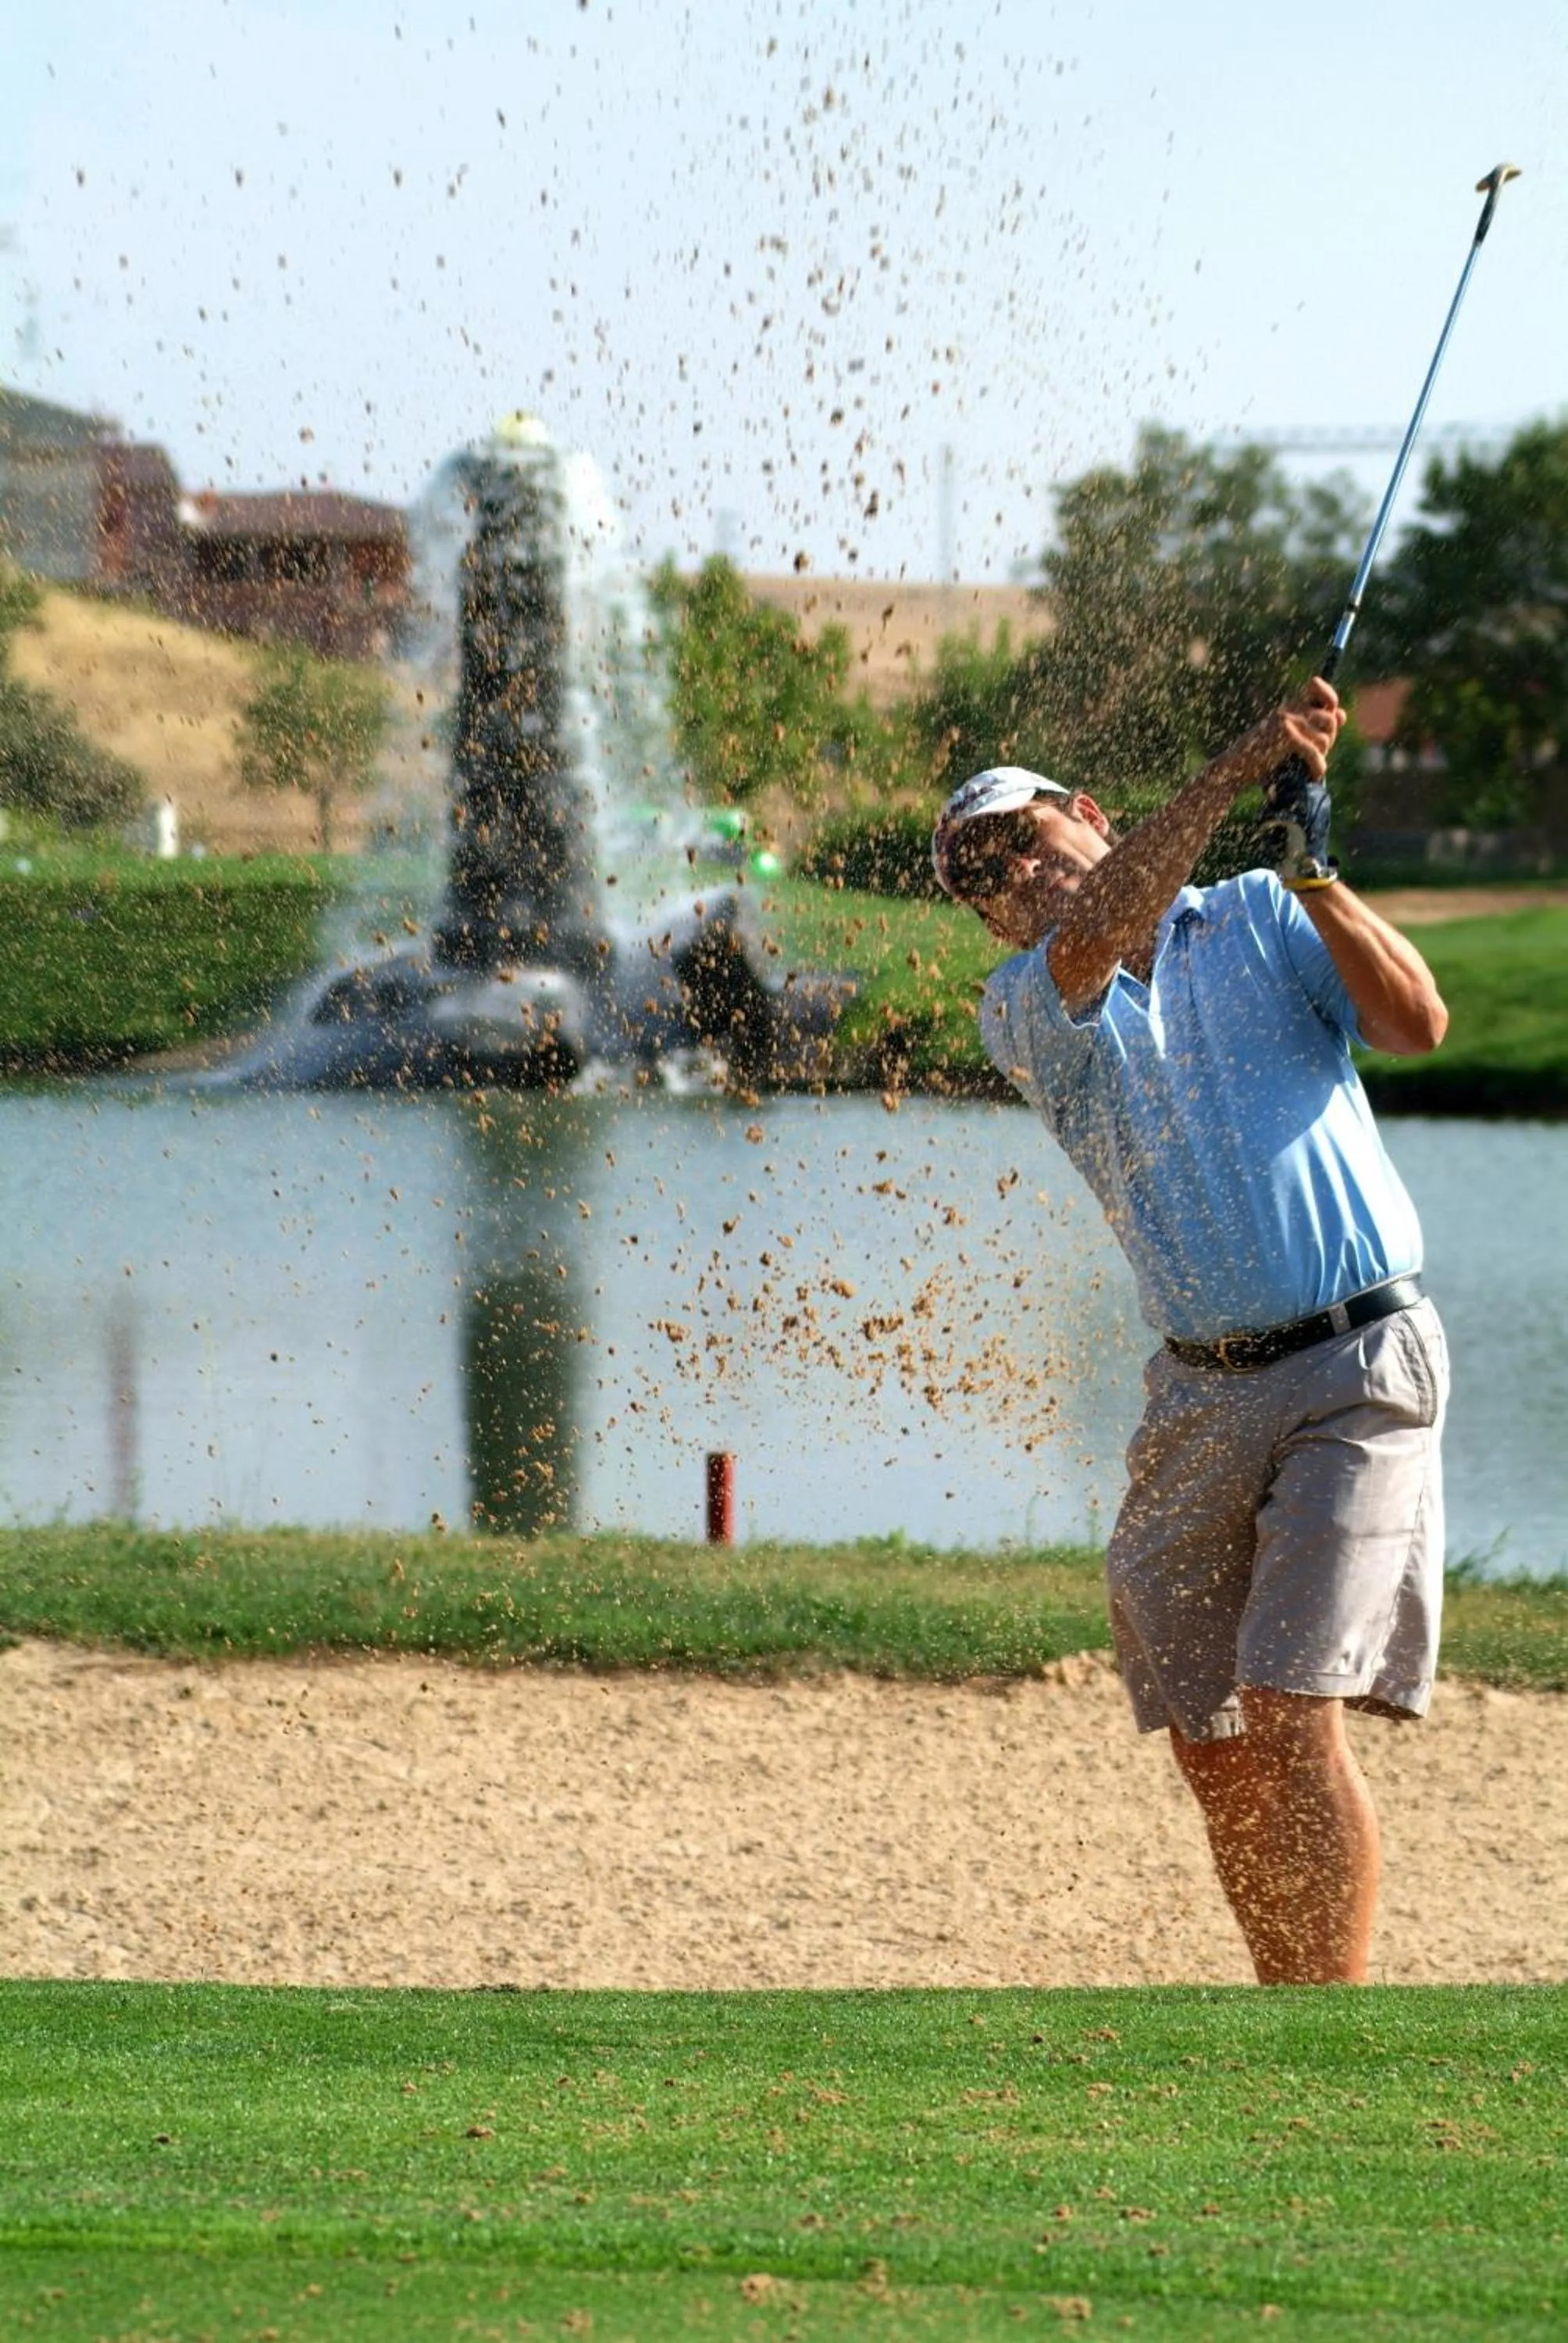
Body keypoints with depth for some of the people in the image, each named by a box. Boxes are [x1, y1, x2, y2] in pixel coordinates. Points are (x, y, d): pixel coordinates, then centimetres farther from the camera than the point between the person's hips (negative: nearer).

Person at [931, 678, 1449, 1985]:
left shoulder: (1262, 920, 7)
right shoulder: (1024, 1010, 6)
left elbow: (1416, 1022, -8)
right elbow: (1088, 944, -17)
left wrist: (1309, 867, -19)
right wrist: (1241, 769, -23)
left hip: (1362, 1369, -4)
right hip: (1201, 1397, 4)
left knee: (1292, 1717, -15)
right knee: (1210, 1747, 5)